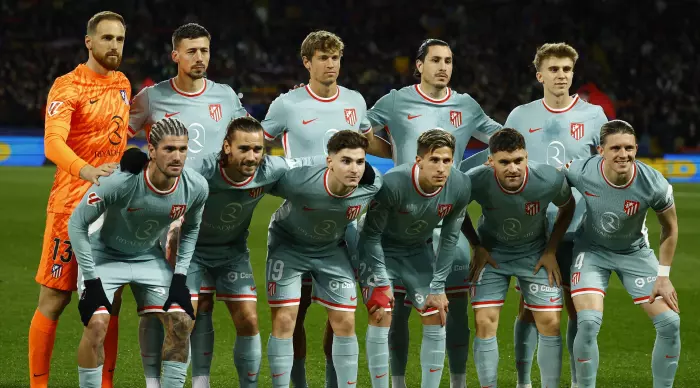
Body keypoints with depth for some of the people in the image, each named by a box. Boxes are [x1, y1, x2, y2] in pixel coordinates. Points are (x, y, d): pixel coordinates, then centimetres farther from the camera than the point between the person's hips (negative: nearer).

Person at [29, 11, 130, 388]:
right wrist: (86, 171, -42)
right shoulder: (67, 87, -10)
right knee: (53, 301, -2)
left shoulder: (123, 85, 11)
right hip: (72, 205, -6)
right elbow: (53, 142, -25)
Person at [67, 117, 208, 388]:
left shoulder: (196, 188, -20)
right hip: (105, 255, -5)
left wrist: (180, 275, -4)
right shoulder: (121, 182, -34)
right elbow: (77, 224, -22)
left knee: (181, 322, -4)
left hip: (149, 257, 5)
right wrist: (91, 281, -22)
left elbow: (191, 229, 4)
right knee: (97, 323, -22)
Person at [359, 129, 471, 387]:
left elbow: (449, 238, -8)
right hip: (381, 250, -4)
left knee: (436, 319, -1)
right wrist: (382, 282, -20)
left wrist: (437, 288, -7)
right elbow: (371, 235, -21)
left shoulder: (460, 187, -22)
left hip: (419, 251, 4)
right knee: (382, 317, -15)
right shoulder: (392, 184, -35)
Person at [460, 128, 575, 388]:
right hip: (491, 252, 0)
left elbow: (567, 207, -3)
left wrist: (551, 251, -5)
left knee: (550, 323, -5)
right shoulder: (475, 181, -28)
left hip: (535, 252, 0)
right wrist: (477, 247, -6)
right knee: (485, 322, -10)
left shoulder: (550, 180, -27)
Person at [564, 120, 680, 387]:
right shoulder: (580, 173, -27)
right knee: (588, 323, -21)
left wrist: (663, 276, -6)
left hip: (635, 253, 2)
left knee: (670, 323, -7)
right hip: (592, 251, -1)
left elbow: (670, 227, -7)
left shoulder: (654, 185, -26)